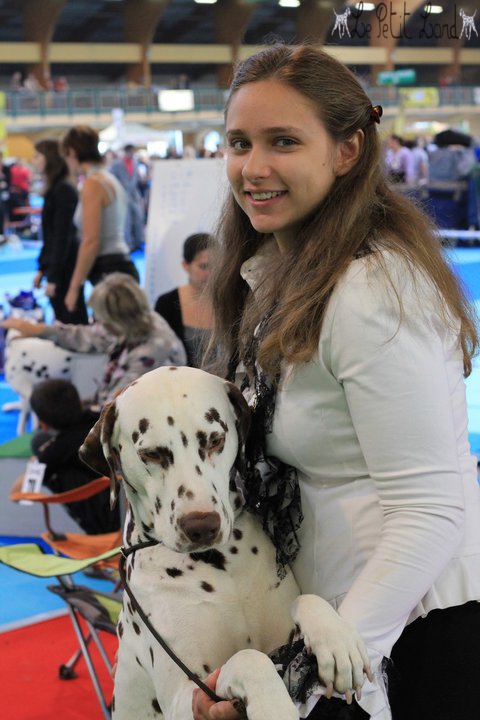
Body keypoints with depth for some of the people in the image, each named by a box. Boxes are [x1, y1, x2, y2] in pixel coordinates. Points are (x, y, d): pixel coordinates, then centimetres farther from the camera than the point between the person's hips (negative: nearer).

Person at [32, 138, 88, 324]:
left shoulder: (63, 190, -14)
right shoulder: (54, 190, 13)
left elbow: (63, 237, -17)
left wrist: (53, 277, -18)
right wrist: (42, 269, 19)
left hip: (65, 270, -9)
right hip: (56, 268, 9)